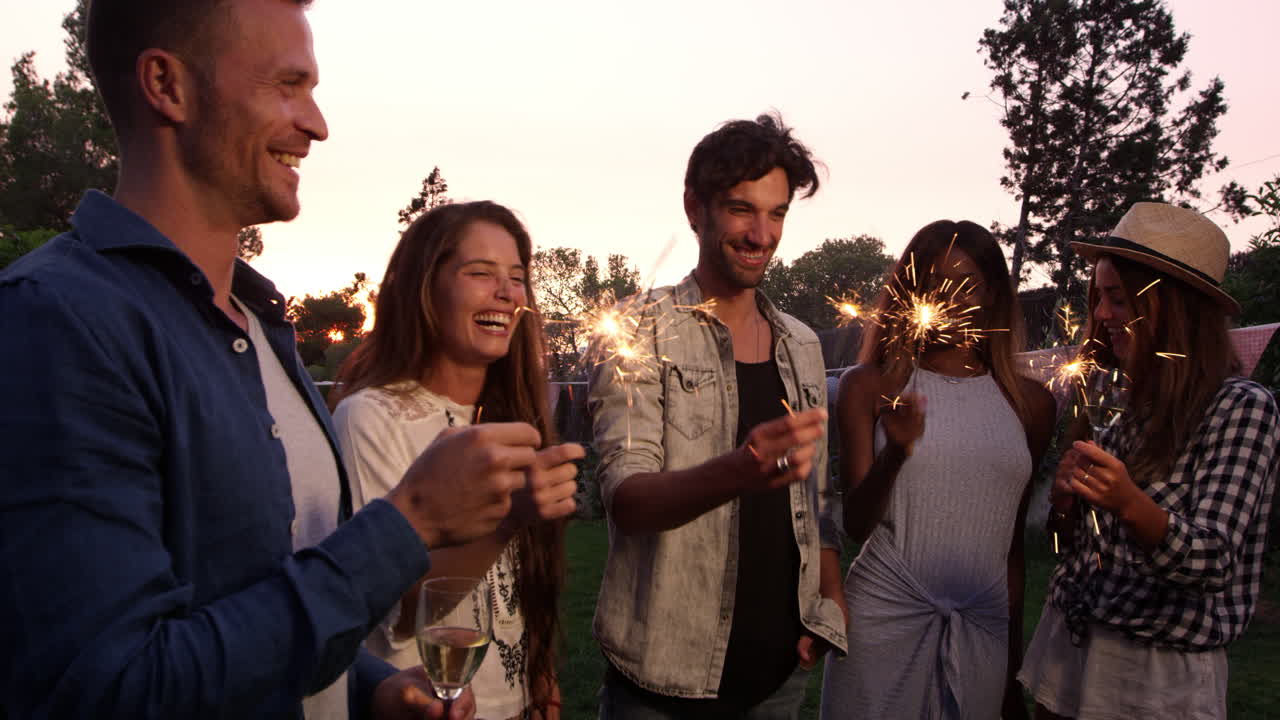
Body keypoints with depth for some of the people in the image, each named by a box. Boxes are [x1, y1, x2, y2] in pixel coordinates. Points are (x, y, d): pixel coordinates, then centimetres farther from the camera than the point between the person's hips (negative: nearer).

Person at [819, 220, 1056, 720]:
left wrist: (1014, 664, 14)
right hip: (884, 619, -2)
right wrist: (897, 453, -24)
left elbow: (1013, 542, 11)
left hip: (984, 629, 2)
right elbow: (856, 525, -6)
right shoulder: (870, 386, -2)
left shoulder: (1030, 403, 5)